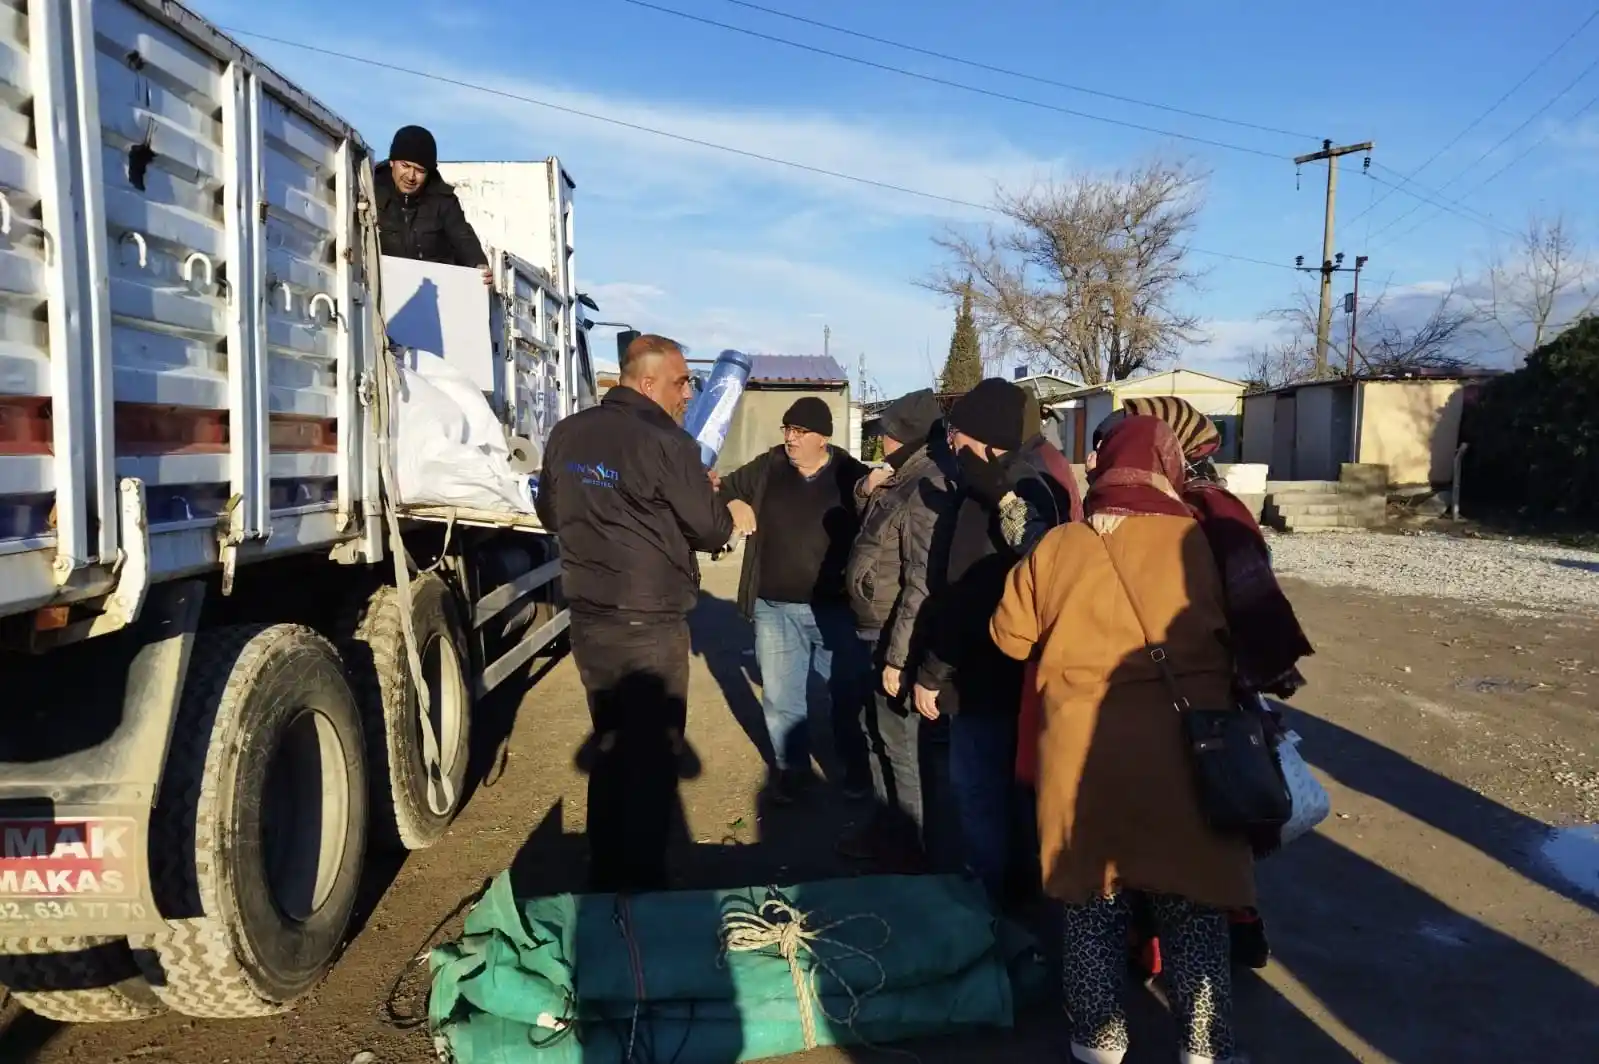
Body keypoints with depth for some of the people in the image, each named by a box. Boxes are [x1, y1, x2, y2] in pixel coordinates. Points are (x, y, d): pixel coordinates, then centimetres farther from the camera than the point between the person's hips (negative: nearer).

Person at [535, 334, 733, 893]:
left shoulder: (567, 435, 5)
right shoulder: (665, 441, -16)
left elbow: (551, 514, 18)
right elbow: (711, 530, -9)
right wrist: (708, 499, 12)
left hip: (588, 618, 7)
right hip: (649, 624, -7)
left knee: (610, 746, 19)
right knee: (652, 756, 5)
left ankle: (603, 880, 29)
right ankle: (640, 887, 14)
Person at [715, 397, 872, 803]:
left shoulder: (850, 475, -8)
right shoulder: (767, 469, 0)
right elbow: (722, 489, 12)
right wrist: (734, 504, -9)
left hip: (835, 608, -2)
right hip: (776, 609, 2)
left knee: (850, 693, 13)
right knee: (781, 698, 13)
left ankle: (856, 768, 35)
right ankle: (791, 768, 33)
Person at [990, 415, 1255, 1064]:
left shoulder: (1056, 549, -4)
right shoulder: (1203, 544, -8)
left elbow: (1010, 636, 7)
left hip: (1083, 749, 1)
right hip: (1183, 751, -1)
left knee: (1094, 895, 17)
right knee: (1191, 902, 15)